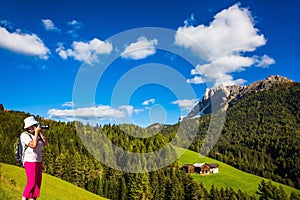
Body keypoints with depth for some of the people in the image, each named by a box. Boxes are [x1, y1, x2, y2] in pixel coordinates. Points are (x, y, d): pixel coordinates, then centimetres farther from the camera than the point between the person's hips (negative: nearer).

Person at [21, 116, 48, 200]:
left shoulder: (37, 134, 8)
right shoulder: (24, 135, -13)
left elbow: (45, 144, 1)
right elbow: (34, 145, -25)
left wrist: (41, 133, -6)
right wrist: (36, 132, -21)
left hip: (38, 161, 7)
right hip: (29, 161, -7)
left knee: (38, 182, 6)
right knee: (32, 182, -11)